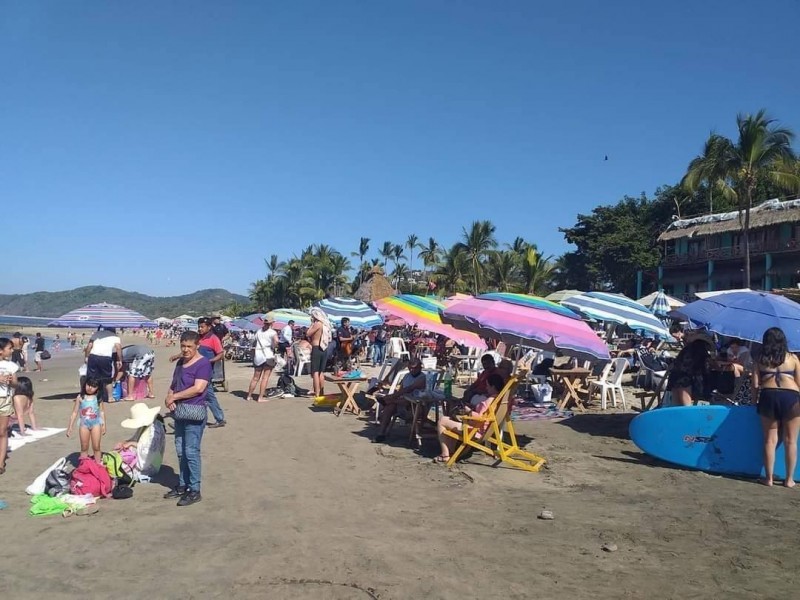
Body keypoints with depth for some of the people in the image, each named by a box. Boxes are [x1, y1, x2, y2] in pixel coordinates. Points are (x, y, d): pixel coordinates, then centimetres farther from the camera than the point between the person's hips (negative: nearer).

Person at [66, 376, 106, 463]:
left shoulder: (98, 398, -1)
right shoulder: (80, 397, -2)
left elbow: (101, 412, 5)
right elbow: (74, 412, 3)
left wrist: (103, 425, 3)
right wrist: (70, 427, 2)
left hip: (96, 424, -1)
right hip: (84, 424, 1)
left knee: (96, 447, 4)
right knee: (84, 448, 9)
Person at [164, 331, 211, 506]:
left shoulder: (203, 364, -12)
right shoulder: (180, 362, 14)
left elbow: (198, 388, -21)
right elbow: (173, 385, 19)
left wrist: (174, 396, -13)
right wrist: (169, 397, -3)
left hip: (194, 413, -8)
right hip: (179, 412, 8)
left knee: (191, 451, -6)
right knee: (180, 451, 14)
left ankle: (195, 491, 1)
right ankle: (182, 486, 25)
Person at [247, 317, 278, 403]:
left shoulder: (258, 331, 13)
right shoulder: (272, 332, -4)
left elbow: (255, 343, 8)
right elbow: (276, 340, -23)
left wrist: (253, 356, 12)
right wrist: (274, 347, -6)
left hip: (258, 356, 5)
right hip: (268, 356, -5)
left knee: (255, 377, 14)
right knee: (265, 377, -2)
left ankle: (249, 396, 19)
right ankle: (260, 397, -5)